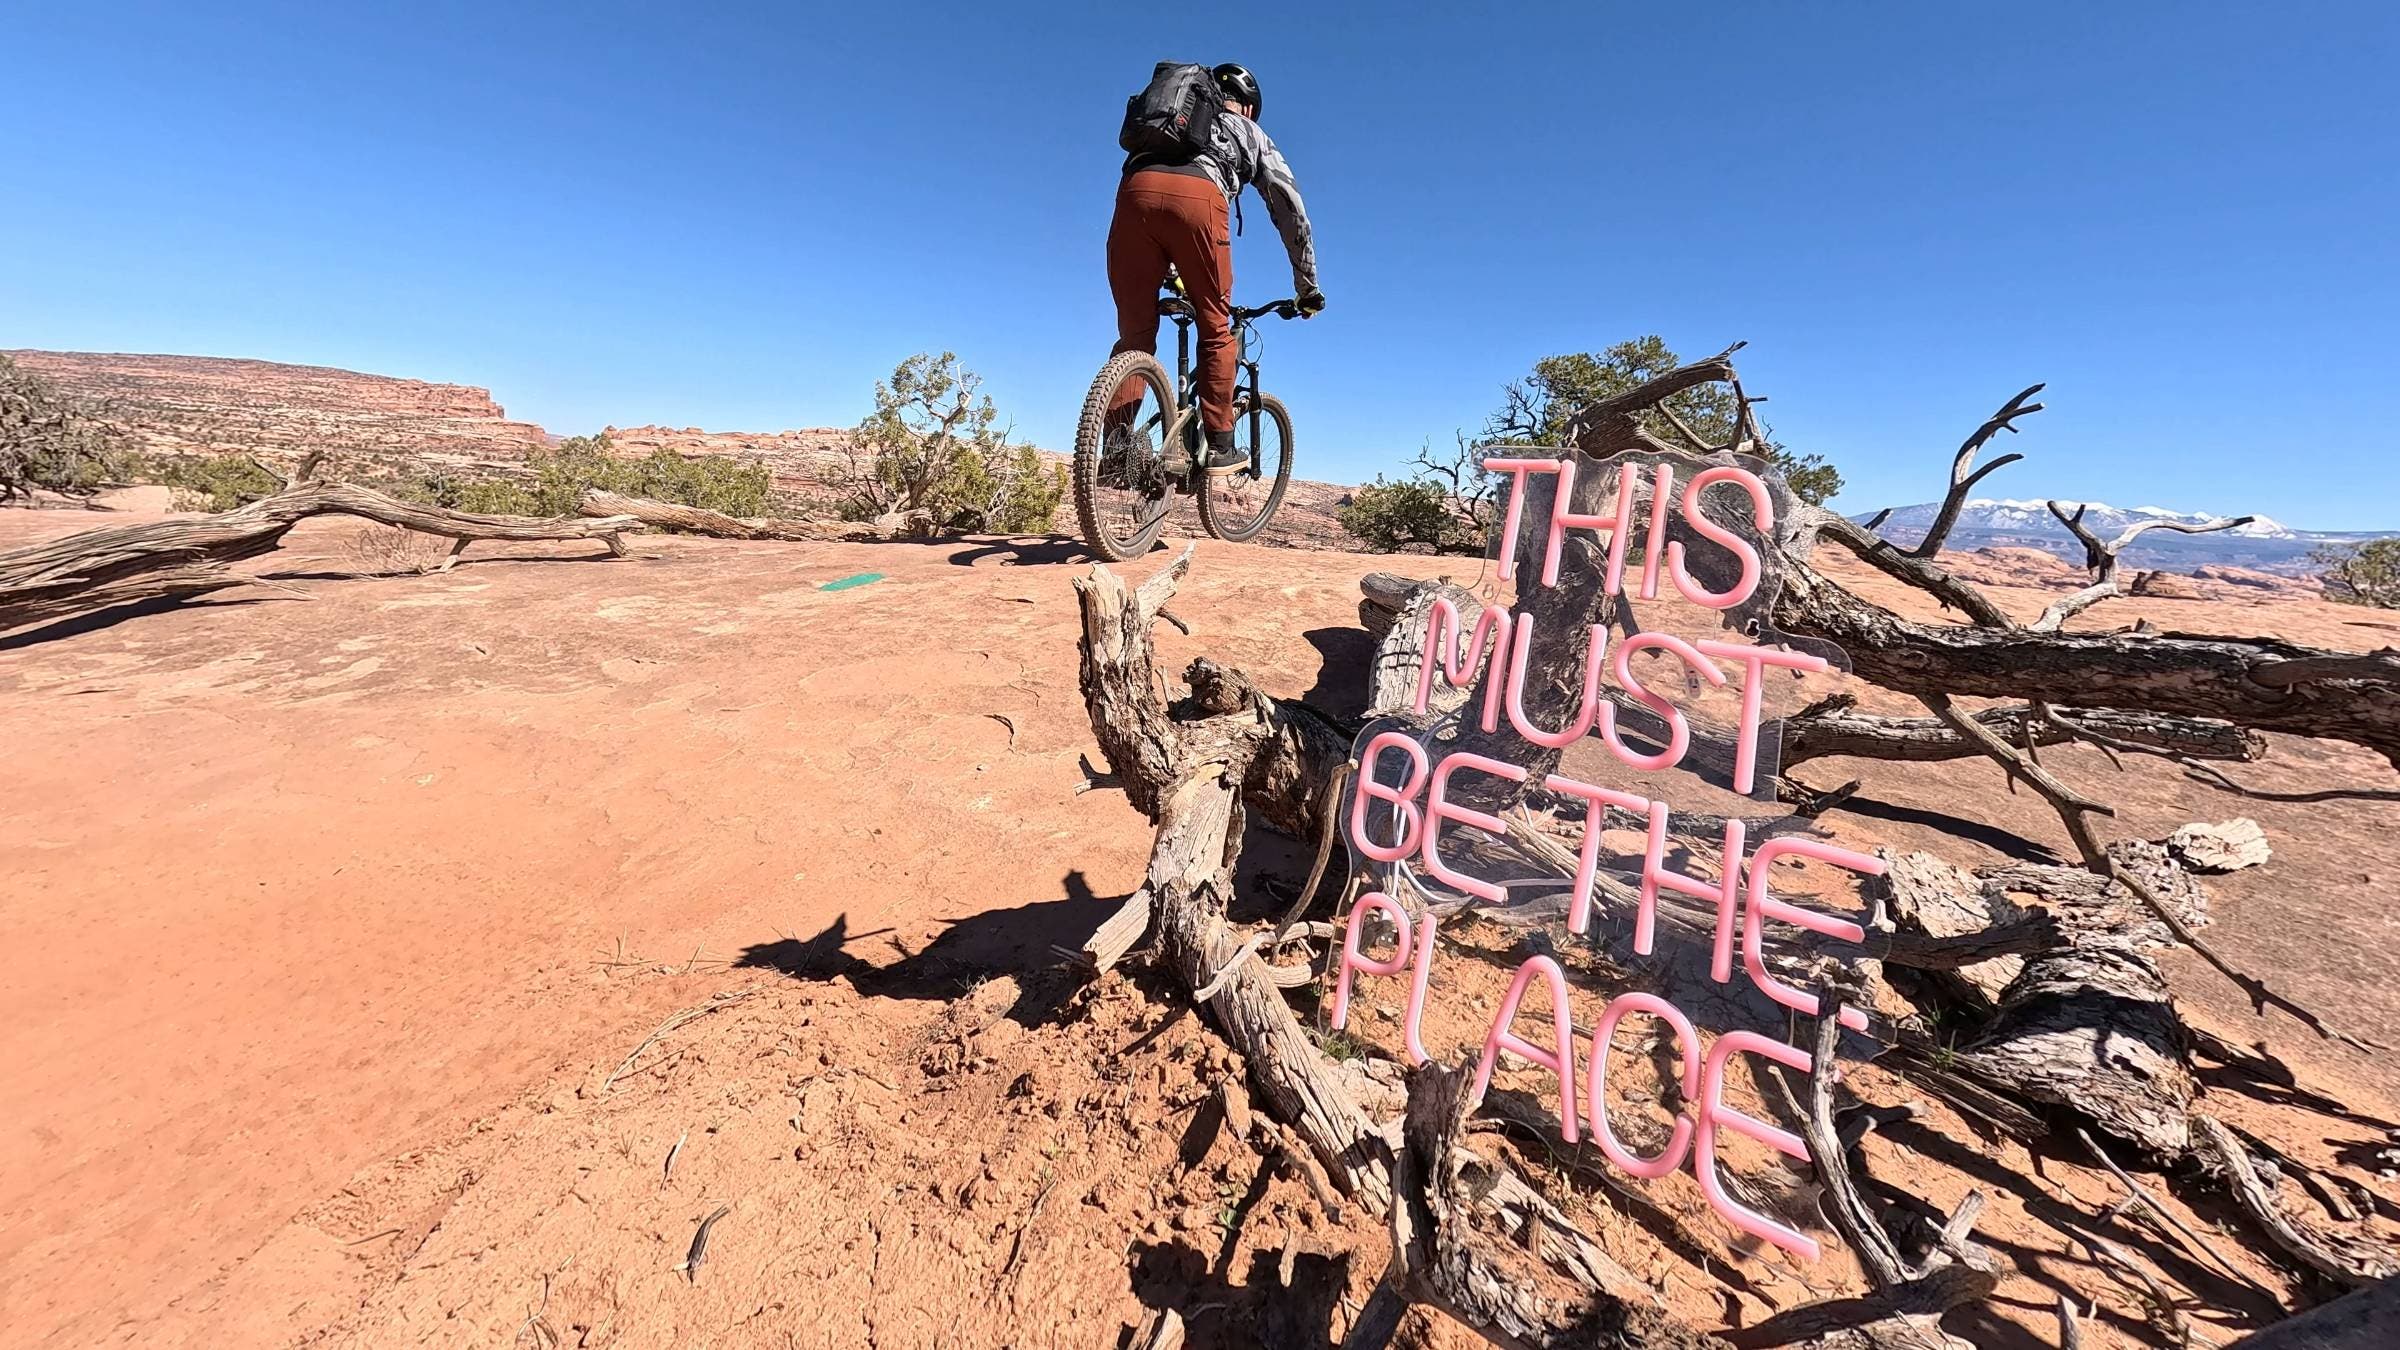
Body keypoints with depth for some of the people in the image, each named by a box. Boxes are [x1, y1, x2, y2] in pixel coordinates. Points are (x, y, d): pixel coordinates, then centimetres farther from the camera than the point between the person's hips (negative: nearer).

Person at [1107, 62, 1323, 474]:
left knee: (1135, 332, 9)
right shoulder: (1251, 134, 34)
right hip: (1197, 198, -3)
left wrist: (1169, 275, 48)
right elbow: (1292, 210, 30)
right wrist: (1307, 287, 35)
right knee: (1215, 329, 9)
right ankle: (1220, 448, 6)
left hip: (1135, 192, 3)